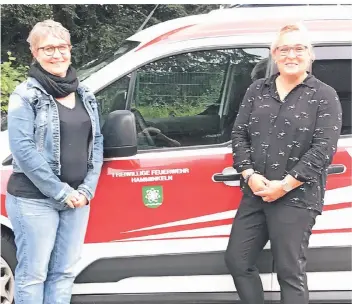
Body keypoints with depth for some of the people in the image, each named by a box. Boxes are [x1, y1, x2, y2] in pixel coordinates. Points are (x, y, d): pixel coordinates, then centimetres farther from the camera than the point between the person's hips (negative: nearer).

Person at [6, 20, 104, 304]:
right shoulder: (26, 95, -7)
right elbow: (22, 149, -15)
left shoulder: (85, 95, 12)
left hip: (77, 199, 6)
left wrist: (86, 189, -3)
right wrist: (60, 192, -16)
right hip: (35, 199, -6)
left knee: (64, 272, 12)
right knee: (33, 274, 2)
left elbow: (97, 142, 10)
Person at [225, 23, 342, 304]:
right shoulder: (257, 90, 10)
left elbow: (324, 149, -11)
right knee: (237, 260, 10)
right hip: (254, 194, 5)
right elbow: (239, 134, 8)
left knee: (290, 273, 1)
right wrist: (249, 175, -9)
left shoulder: (325, 96, -3)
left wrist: (284, 185, -16)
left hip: (296, 199, -5)